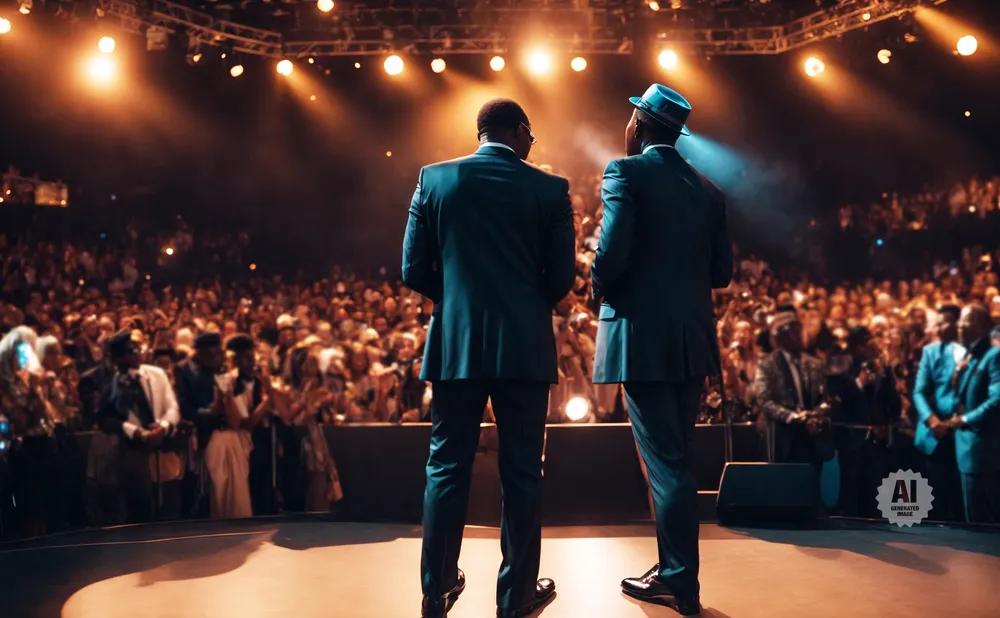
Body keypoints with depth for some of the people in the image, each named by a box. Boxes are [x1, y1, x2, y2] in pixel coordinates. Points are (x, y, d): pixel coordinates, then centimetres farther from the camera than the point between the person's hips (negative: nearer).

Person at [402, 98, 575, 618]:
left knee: (447, 469, 10)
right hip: (525, 345, -1)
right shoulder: (550, 188, -1)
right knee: (521, 473, 7)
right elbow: (562, 276, -1)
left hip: (455, 343, 2)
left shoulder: (434, 179, 2)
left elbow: (414, 270, 1)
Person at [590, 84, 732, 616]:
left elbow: (611, 254, -18)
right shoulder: (706, 189, 10)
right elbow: (721, 271, 10)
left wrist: (602, 289, 1)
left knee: (664, 462, -2)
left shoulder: (626, 173, -8)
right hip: (692, 339, 6)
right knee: (676, 459, 15)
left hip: (643, 337, -6)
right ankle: (675, 568, 24)